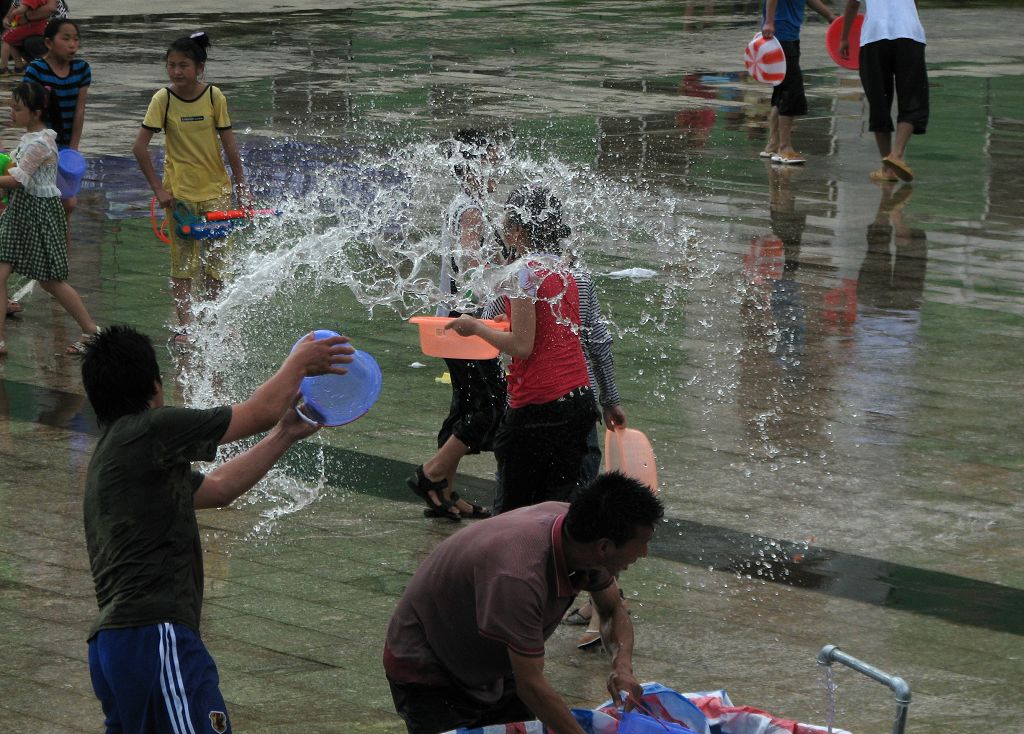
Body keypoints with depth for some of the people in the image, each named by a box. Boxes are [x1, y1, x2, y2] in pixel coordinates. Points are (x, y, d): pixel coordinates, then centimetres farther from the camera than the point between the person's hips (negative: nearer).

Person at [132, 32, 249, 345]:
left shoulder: (214, 96, -6)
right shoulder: (163, 99, -8)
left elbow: (229, 144, -1)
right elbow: (139, 147, -7)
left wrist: (241, 188, 0)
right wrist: (158, 188, -8)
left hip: (216, 190, 1)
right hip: (180, 192, -1)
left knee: (216, 261, 4)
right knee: (183, 263, 1)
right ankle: (184, 326, 6)